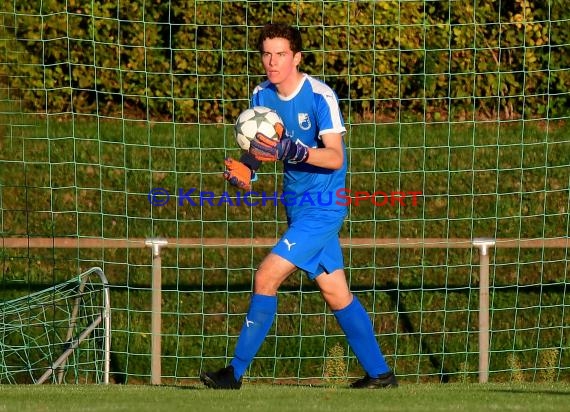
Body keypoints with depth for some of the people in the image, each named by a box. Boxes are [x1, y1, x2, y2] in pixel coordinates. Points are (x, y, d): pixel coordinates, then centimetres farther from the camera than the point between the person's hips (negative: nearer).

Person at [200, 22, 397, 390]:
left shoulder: (320, 96, -18)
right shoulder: (262, 95, 2)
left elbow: (335, 157, -24)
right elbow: (261, 146, 9)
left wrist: (294, 151, -39)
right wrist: (246, 168, -12)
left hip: (323, 206, -7)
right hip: (298, 205, 7)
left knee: (266, 277, -14)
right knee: (337, 294, 10)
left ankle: (236, 373, -5)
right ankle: (380, 375, 19)